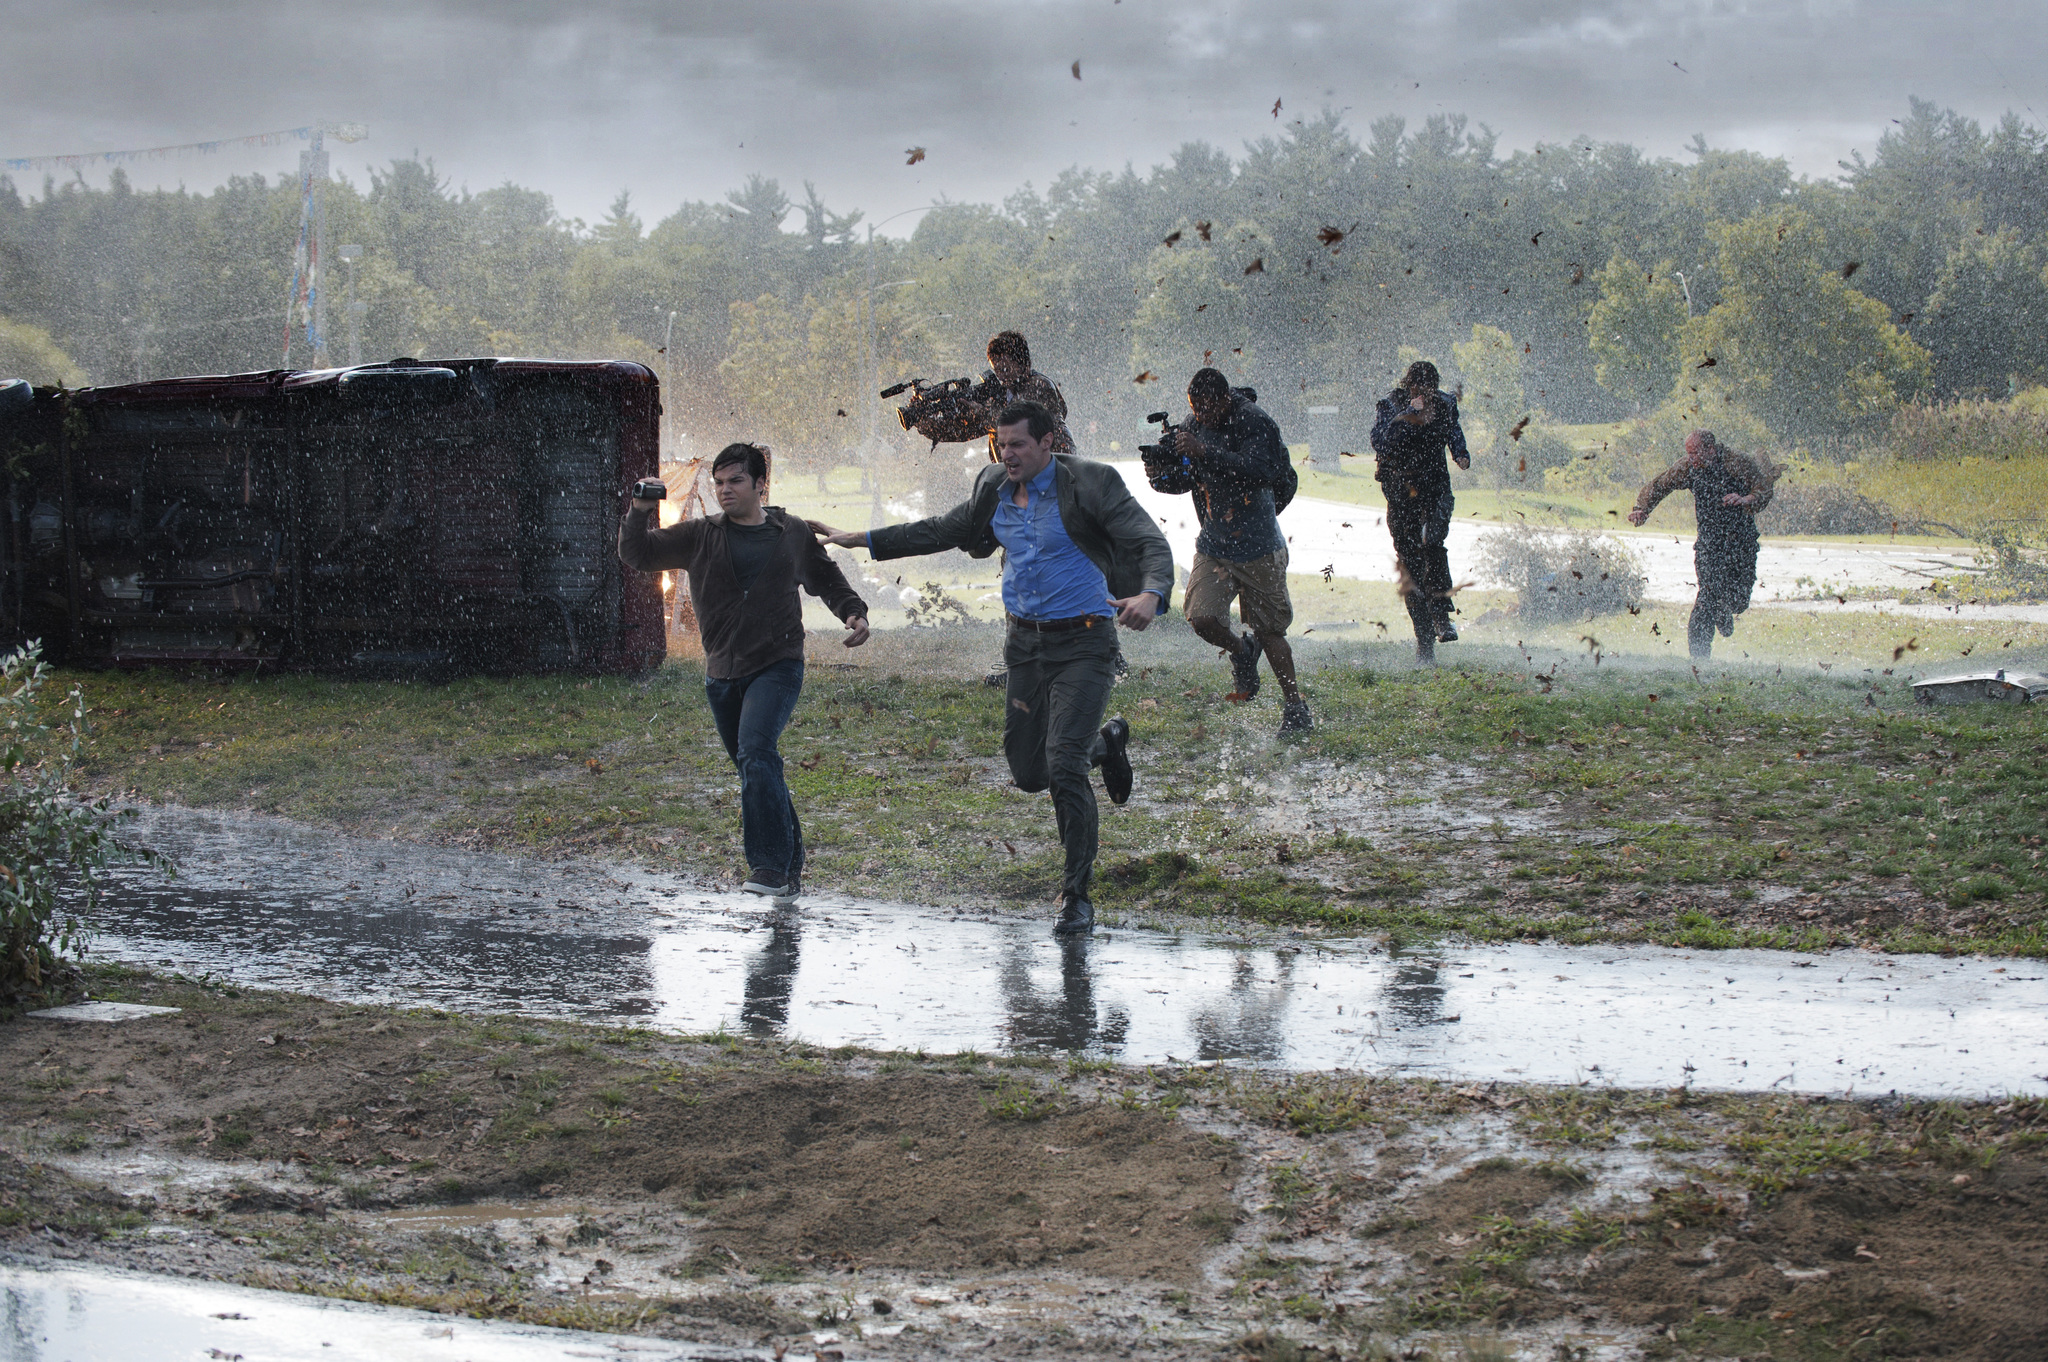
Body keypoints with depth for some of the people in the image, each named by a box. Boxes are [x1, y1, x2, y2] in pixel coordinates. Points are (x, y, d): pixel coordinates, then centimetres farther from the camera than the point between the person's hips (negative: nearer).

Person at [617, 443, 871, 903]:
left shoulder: (793, 534, 6)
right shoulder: (700, 537, 6)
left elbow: (827, 580, 21)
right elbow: (637, 555, 5)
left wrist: (853, 613, 5)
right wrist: (640, 513, -12)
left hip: (777, 667, -3)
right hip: (723, 674, 4)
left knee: (756, 753, -25)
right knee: (756, 774, 9)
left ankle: (770, 865, -25)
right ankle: (789, 870, 22)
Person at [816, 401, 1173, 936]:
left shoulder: (1091, 484, -14)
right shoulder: (995, 489, 5)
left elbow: (1152, 545, -20)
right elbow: (945, 531, 20)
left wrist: (1151, 595, -42)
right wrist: (862, 540, 19)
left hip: (1081, 643, -7)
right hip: (1026, 641, 7)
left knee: (1063, 767, -17)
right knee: (1028, 773, 11)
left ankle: (1077, 897, -5)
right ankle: (1105, 741, 44)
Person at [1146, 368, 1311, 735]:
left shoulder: (1255, 423, -18)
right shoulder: (1193, 427, -1)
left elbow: (1258, 470, -33)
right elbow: (1185, 479, 8)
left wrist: (1205, 452, -40)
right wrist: (1161, 475, -16)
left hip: (1258, 546, -4)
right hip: (1213, 544, 4)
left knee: (1270, 631, 5)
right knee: (1201, 616, -14)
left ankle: (1295, 706, 23)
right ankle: (1241, 650, 20)